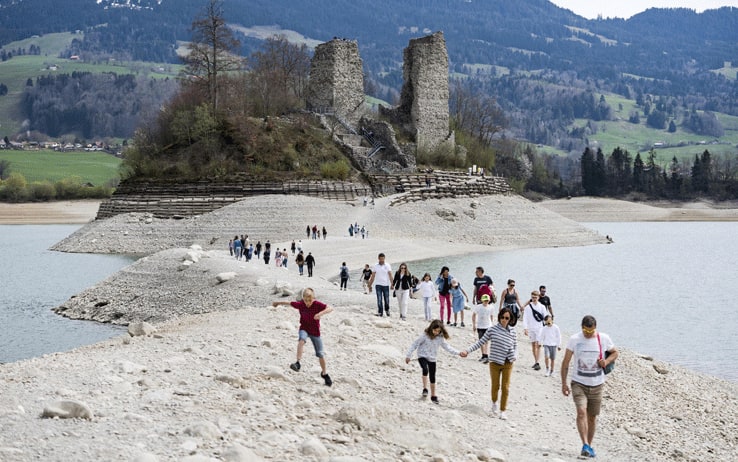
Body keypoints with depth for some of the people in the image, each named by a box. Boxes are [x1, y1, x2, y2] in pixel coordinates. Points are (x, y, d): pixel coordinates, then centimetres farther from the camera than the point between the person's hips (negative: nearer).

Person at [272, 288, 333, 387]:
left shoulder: (318, 304, -19)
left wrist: (321, 313, -51)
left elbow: (330, 308, -33)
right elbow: (290, 303, 9)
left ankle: (324, 373, 25)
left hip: (315, 331, -1)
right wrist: (278, 303, 23)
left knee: (321, 353, 4)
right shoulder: (300, 304, -10)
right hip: (304, 329, 1)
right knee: (301, 340, -35)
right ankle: (298, 363, -42)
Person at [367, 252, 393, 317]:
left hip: (386, 285, 0)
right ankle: (380, 312, -3)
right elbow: (372, 277, 8)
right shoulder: (375, 266, 4)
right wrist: (370, 286, 6)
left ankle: (387, 310, 30)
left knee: (386, 299, 7)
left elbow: (390, 275, -7)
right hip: (378, 285, 0)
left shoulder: (388, 265, 0)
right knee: (379, 299, -7)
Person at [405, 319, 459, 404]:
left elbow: (447, 346, 3)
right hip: (422, 356, -4)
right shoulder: (425, 335, -18)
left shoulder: (440, 337, -6)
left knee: (432, 377, 9)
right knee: (425, 370, -31)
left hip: (432, 359, 4)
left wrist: (457, 353, -6)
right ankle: (425, 388, -17)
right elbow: (415, 344, -12)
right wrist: (408, 356, -11)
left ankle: (433, 396, 22)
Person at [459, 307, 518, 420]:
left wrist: (514, 356, -7)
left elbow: (515, 347, 13)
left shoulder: (513, 332, 1)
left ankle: (503, 411, 10)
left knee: (505, 387, 0)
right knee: (495, 385, 9)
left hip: (507, 363, 1)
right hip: (494, 362, -1)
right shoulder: (492, 330, -5)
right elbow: (480, 342, 0)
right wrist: (467, 351, -7)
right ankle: (494, 402, 39)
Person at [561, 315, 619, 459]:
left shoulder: (604, 338, -4)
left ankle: (589, 445, 27)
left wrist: (606, 361, -8)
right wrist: (564, 383, -3)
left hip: (596, 384, 2)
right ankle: (585, 445, -22)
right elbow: (565, 362, -1)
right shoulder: (574, 339, -7)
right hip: (578, 383, -2)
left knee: (592, 417, 10)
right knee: (581, 412, -20)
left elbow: (615, 353, 13)